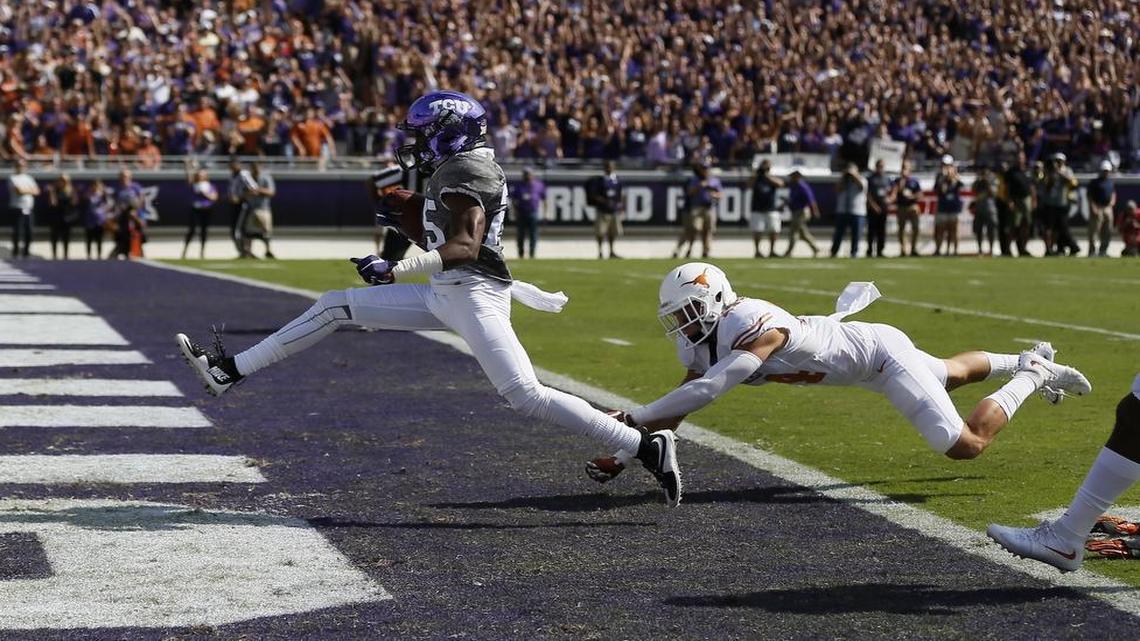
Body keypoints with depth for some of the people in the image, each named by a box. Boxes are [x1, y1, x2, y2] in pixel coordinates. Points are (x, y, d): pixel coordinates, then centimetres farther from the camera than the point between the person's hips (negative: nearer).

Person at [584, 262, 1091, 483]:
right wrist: (623, 456, -15)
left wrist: (633, 418, -44)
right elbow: (682, 403, -6)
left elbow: (702, 392, -45)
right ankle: (1030, 361, 55)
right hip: (862, 342, 8)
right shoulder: (707, 345, -9)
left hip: (880, 352, -8)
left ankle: (1030, 378, 12)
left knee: (964, 445, -10)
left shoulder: (752, 329, -36)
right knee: (950, 375, 32)